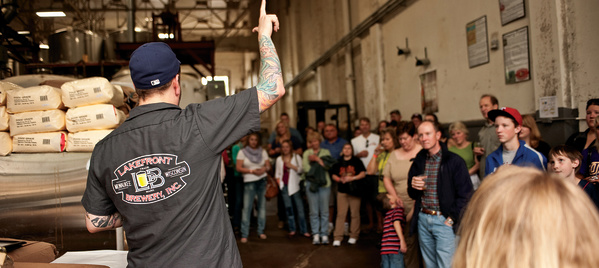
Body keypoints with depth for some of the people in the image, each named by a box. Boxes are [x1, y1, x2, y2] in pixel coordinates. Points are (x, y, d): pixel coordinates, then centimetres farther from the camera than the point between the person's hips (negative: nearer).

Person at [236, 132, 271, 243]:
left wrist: (264, 169, -12)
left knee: (262, 205, 5)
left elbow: (268, 166, 10)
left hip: (262, 181, 3)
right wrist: (252, 171, -12)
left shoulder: (263, 152, 12)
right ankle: (244, 234, -4)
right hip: (249, 181, -3)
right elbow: (238, 168, -3)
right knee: (247, 207, -7)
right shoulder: (242, 152, 3)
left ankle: (261, 231, 14)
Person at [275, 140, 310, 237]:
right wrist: (278, 180, 2)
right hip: (284, 185, 2)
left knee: (300, 207, -6)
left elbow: (301, 169, 1)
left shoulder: (296, 157, 6)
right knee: (288, 207, 2)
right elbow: (277, 172, 18)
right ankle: (292, 229, 11)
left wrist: (292, 166, -11)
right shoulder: (279, 159, 13)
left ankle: (303, 230, -2)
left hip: (294, 185, -2)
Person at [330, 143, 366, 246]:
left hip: (354, 191, -1)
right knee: (340, 214, -2)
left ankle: (354, 236, 14)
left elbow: (363, 174, -2)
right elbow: (333, 175, 12)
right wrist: (340, 179, -9)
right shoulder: (338, 163, 12)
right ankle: (337, 237, -1)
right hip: (342, 191, 2)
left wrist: (352, 178, -14)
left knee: (355, 214, 3)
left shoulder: (356, 161, 4)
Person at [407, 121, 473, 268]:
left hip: (444, 221, -5)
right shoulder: (418, 162, 11)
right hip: (423, 220, 5)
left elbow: (465, 193, -9)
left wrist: (451, 218, -11)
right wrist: (414, 187, -6)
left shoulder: (454, 161, -6)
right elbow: (412, 195, 17)